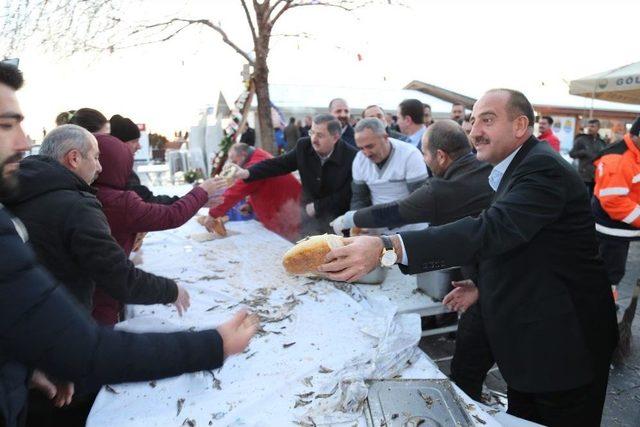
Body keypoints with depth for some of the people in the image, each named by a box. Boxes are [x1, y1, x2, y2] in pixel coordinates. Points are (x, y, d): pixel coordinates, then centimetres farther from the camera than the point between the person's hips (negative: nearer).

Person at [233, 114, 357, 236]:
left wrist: (316, 206, -12)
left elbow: (346, 195, -14)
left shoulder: (352, 157, -18)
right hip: (309, 219, 4)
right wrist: (247, 173, -22)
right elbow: (279, 164, -8)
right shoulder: (304, 146, -7)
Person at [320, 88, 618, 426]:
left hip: (563, 344, -9)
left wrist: (387, 248, -47)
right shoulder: (515, 169, 9)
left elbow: (492, 230, -38)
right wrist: (482, 285, 1)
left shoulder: (542, 169, -22)